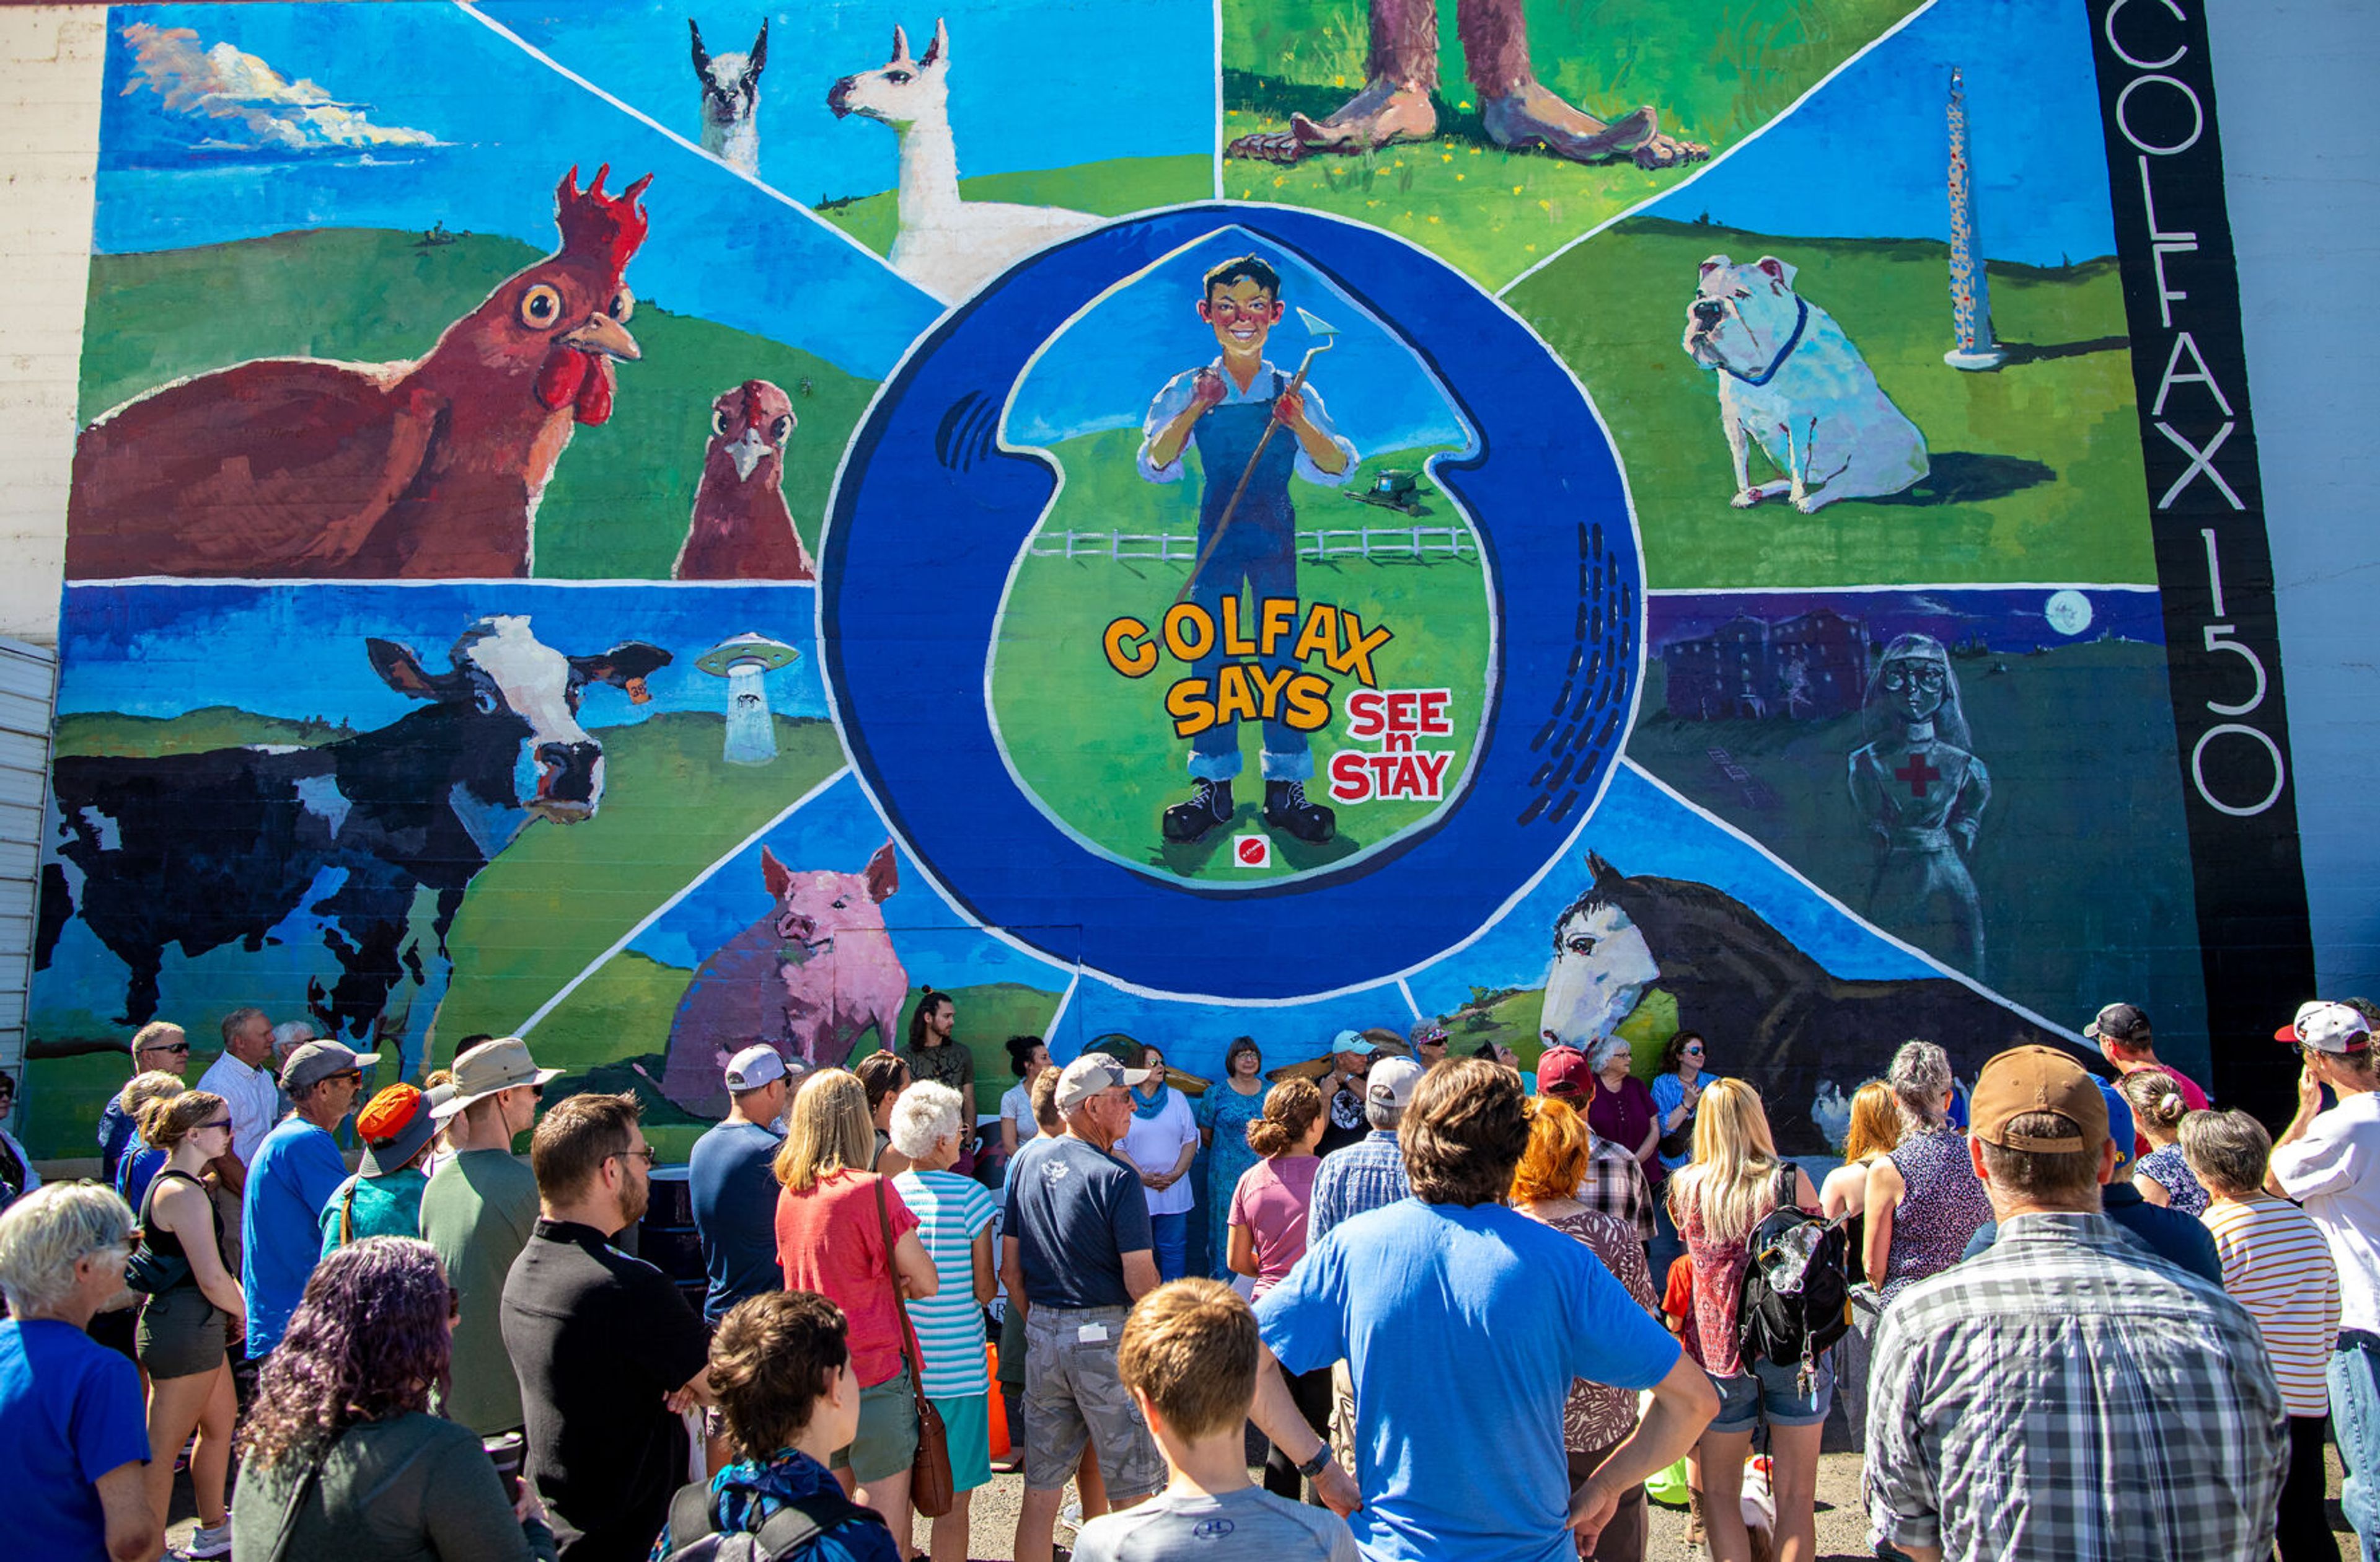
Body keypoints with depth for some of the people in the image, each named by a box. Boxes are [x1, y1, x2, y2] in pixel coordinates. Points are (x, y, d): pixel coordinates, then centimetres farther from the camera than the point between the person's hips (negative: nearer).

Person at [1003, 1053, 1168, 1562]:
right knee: (1131, 1490, 6)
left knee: (1041, 1488, 13)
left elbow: (1010, 1269, 8)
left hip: (1042, 1333, 6)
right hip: (1106, 1334, -6)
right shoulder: (1117, 1177, -15)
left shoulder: (1027, 1160, 3)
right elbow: (1141, 1282, -14)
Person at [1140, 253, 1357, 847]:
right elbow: (1154, 466, -9)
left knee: (1281, 654, 1)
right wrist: (1195, 410, -21)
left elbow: (1338, 469, -5)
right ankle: (1212, 787, 10)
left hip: (1275, 538, 0)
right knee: (1210, 655, 2)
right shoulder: (1189, 391, 3)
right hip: (1217, 534, 0)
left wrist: (1298, 422, -21)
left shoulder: (1294, 393, 3)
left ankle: (1285, 787, 8)